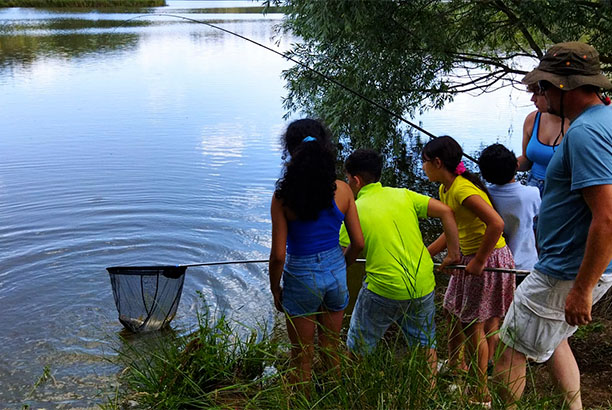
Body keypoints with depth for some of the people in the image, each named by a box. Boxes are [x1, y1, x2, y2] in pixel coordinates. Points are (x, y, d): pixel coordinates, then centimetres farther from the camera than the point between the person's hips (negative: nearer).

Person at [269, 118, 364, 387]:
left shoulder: (283, 196, -18)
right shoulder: (342, 190, -9)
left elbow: (278, 254, -16)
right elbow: (358, 243, -4)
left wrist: (275, 288, 0)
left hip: (301, 278, -3)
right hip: (335, 273, 3)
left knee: (302, 358, 17)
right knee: (331, 350, 24)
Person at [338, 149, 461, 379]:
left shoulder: (355, 210, -7)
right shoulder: (403, 195, 4)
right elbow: (446, 212, 0)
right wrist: (453, 253, 5)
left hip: (383, 290, -4)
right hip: (423, 286, 5)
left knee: (357, 348, 15)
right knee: (425, 345, 24)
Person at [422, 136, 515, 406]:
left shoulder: (462, 189, -24)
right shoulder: (445, 190, 6)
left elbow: (497, 224, -32)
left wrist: (479, 261, -24)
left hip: (489, 259, -9)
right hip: (469, 257, 9)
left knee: (473, 326, 1)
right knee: (454, 314, 20)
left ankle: (482, 395, 17)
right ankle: (454, 365, 43)